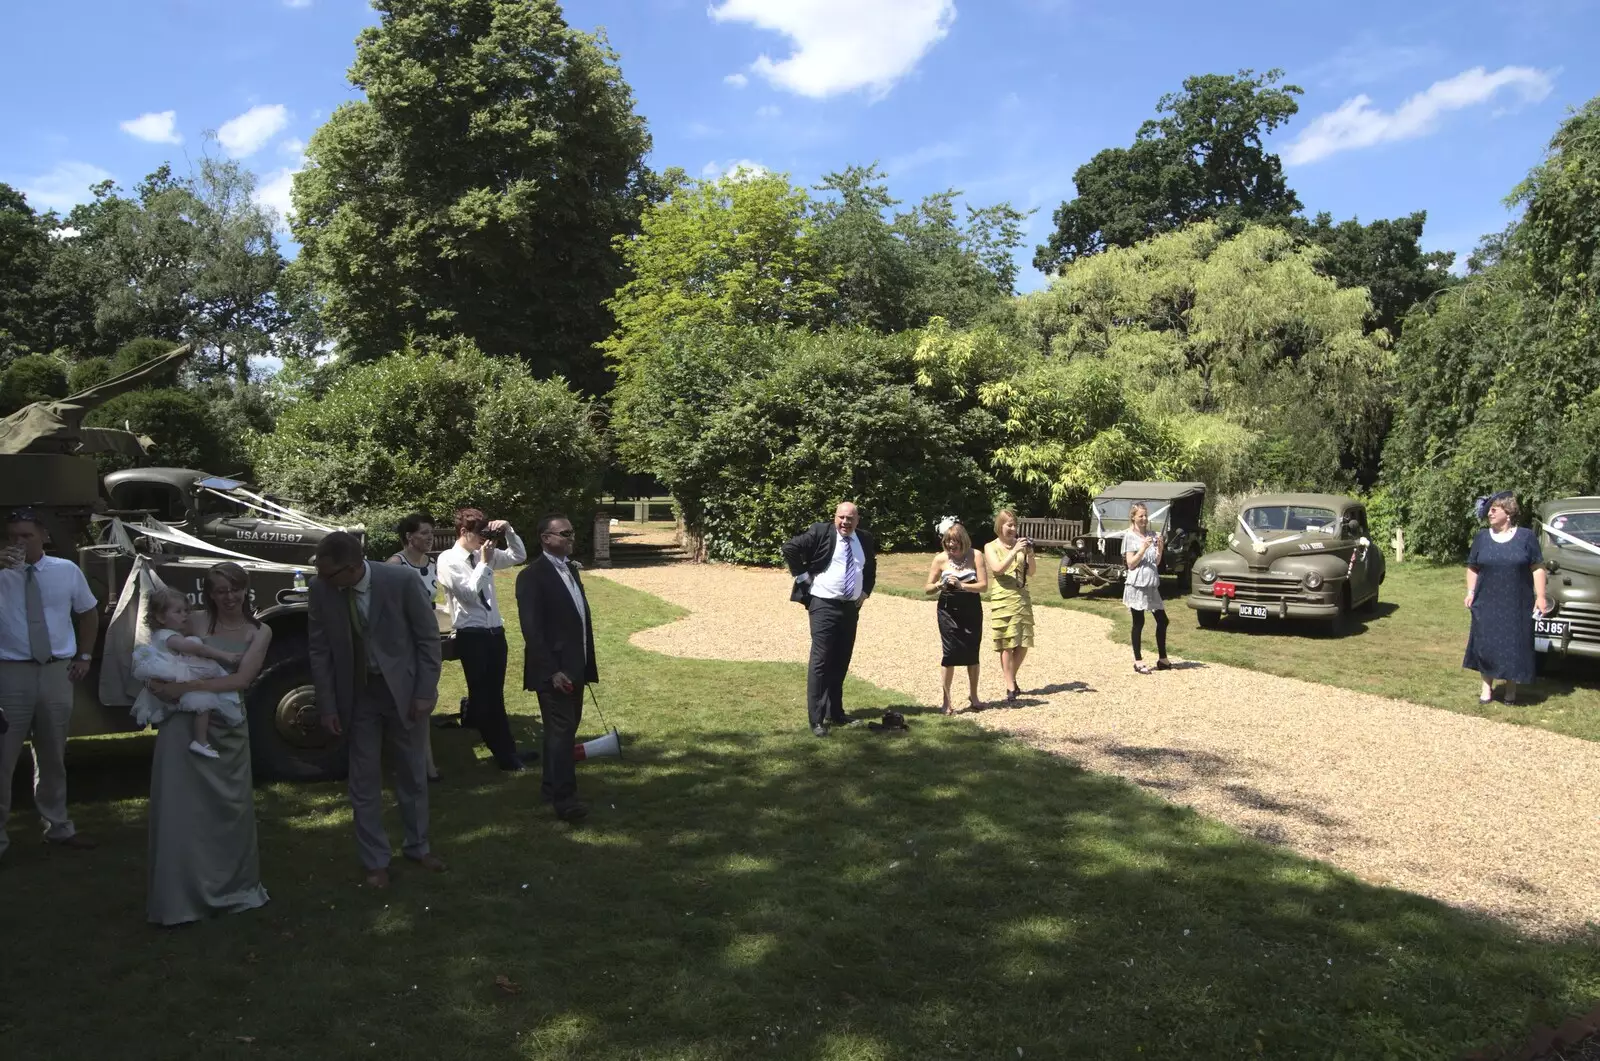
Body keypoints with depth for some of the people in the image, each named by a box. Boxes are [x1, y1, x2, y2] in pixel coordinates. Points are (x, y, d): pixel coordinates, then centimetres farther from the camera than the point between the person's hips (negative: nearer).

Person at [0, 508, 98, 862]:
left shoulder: (67, 571, 4)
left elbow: (88, 613, 18)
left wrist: (85, 656, 12)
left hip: (57, 671, 3)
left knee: (53, 755, 17)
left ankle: (58, 827, 30)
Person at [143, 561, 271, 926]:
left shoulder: (259, 632, 4)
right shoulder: (196, 621, 3)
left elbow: (242, 679, -8)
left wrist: (185, 688, -16)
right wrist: (164, 687, -19)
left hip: (229, 729, 1)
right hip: (184, 723, -1)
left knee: (230, 807, 7)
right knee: (182, 809, 1)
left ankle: (232, 886, 24)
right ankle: (179, 895, 13)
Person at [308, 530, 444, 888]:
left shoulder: (401, 581, -20)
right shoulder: (320, 590, -13)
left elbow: (428, 637, -11)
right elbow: (320, 650, -2)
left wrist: (425, 692, -12)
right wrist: (328, 705, -4)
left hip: (403, 689, -1)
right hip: (357, 695, 2)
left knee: (413, 774, 13)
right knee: (364, 780, 7)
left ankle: (418, 846, 32)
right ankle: (375, 861, 22)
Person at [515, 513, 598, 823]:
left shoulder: (571, 569, 12)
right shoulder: (531, 576, -13)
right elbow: (532, 629, -18)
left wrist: (586, 665, 13)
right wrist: (552, 670, -22)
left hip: (575, 667, 8)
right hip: (554, 670, -8)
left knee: (565, 728, 15)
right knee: (561, 731, -5)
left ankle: (551, 786, 27)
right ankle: (564, 797, 1)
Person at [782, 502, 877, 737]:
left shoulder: (865, 540, 8)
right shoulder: (820, 532, -8)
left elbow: (871, 567, 26)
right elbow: (789, 548, -11)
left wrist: (866, 591, 13)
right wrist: (803, 576, -10)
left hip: (851, 607, 6)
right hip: (824, 605, -6)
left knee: (841, 662, 12)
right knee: (821, 661, -8)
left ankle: (835, 713, 24)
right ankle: (816, 720, -5)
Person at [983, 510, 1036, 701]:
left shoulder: (1019, 544, 11)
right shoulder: (991, 547, 1)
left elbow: (1031, 572, 9)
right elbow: (997, 569, -15)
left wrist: (1030, 553, -7)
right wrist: (1015, 551, -19)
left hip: (1023, 599, 4)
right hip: (1002, 601, -4)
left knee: (1023, 644, 5)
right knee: (1007, 645, -7)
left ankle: (1012, 678, 25)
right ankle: (1011, 687, -2)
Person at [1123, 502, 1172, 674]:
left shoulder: (1151, 535, 11)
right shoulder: (1130, 536, -5)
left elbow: (1157, 563, 11)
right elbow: (1131, 563, -11)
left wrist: (1160, 548, -5)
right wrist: (1143, 548, -21)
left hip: (1152, 584, 6)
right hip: (1137, 584, -6)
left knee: (1162, 620, 7)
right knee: (1139, 623, -1)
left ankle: (1162, 658, 18)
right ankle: (1138, 661, 7)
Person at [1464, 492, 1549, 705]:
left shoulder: (1526, 537, -1)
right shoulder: (1482, 538, 6)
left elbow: (1538, 567, -1)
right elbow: (1472, 568, 10)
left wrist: (1540, 596, -6)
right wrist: (1470, 592, 0)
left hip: (1517, 606, -2)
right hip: (1487, 605, 2)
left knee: (1514, 646, 4)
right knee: (1485, 645, 2)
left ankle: (1511, 688, 18)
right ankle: (1486, 686, 14)